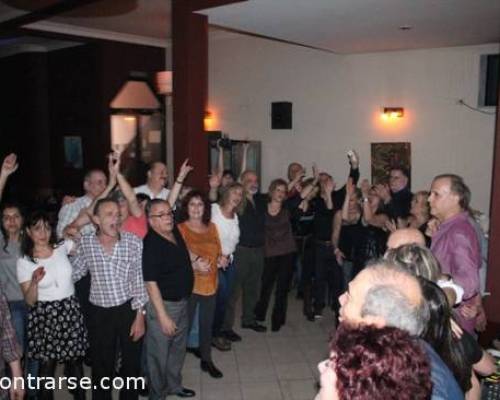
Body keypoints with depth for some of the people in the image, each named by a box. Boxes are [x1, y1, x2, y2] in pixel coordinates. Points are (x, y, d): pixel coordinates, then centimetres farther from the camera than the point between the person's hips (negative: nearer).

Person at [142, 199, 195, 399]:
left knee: (178, 348, 23)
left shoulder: (175, 232, -3)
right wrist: (163, 315, -23)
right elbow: (151, 283, -24)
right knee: (159, 352, 9)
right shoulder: (150, 244, -24)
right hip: (162, 304, -8)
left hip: (182, 302, 8)